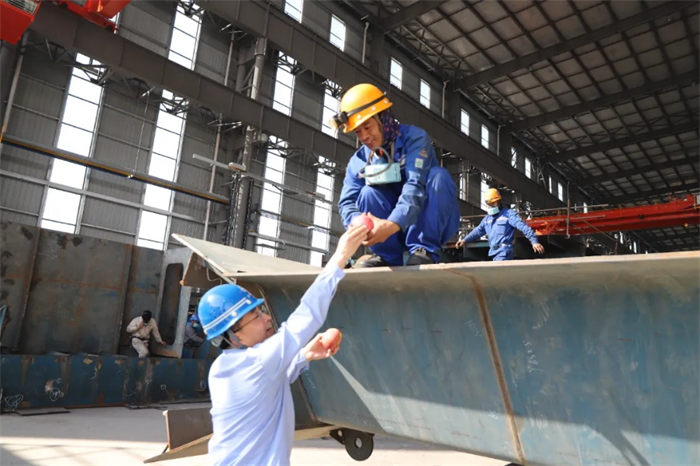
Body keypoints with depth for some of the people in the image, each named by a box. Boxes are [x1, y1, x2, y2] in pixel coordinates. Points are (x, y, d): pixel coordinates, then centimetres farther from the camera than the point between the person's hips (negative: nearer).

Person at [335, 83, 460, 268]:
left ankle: (424, 249, -27)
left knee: (438, 175, -28)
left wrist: (392, 224, -49)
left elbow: (415, 186, -32)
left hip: (432, 224, -3)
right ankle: (387, 256, -16)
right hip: (398, 231, 3)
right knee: (368, 192, -21)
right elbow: (348, 203, -13)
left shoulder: (415, 138, -16)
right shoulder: (358, 161, -2)